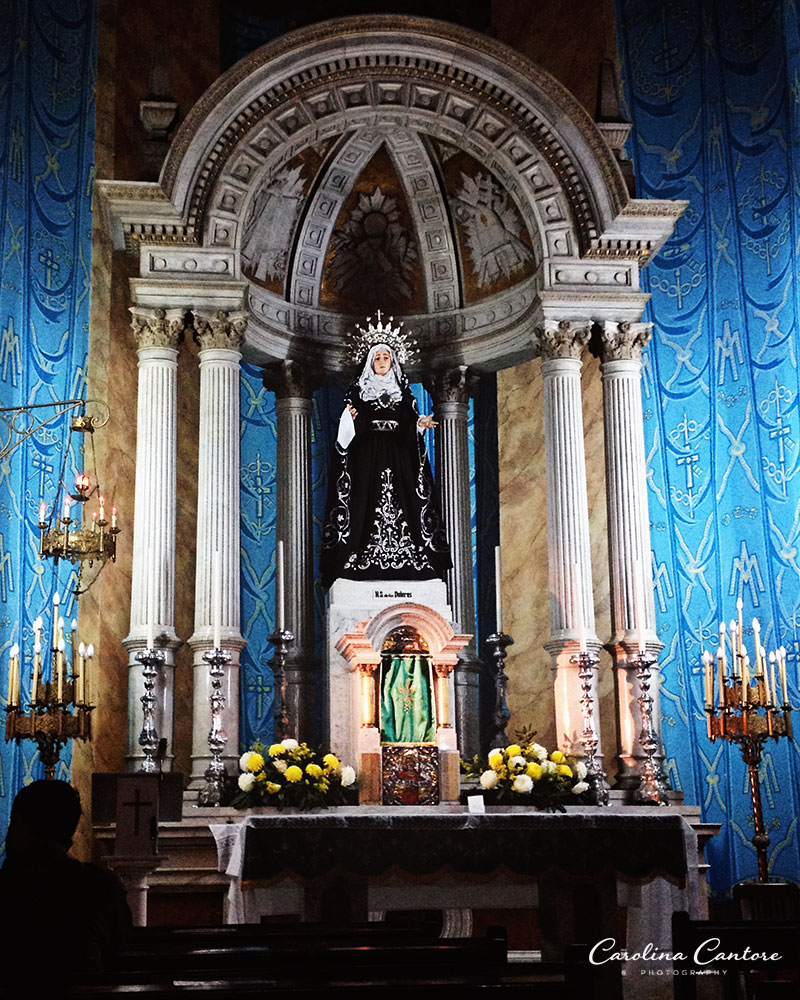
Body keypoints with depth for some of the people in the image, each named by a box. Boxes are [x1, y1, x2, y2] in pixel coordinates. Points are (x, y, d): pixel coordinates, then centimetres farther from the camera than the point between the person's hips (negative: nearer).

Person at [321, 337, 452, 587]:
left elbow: (410, 419, 10)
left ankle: (403, 554, -7)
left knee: (400, 498, -6)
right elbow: (351, 422, 2)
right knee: (367, 498, -9)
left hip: (397, 451, 2)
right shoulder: (359, 388, 10)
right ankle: (363, 559, -11)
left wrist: (421, 423, -11)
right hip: (368, 452, -1)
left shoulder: (402, 388, 15)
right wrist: (350, 415, -20)